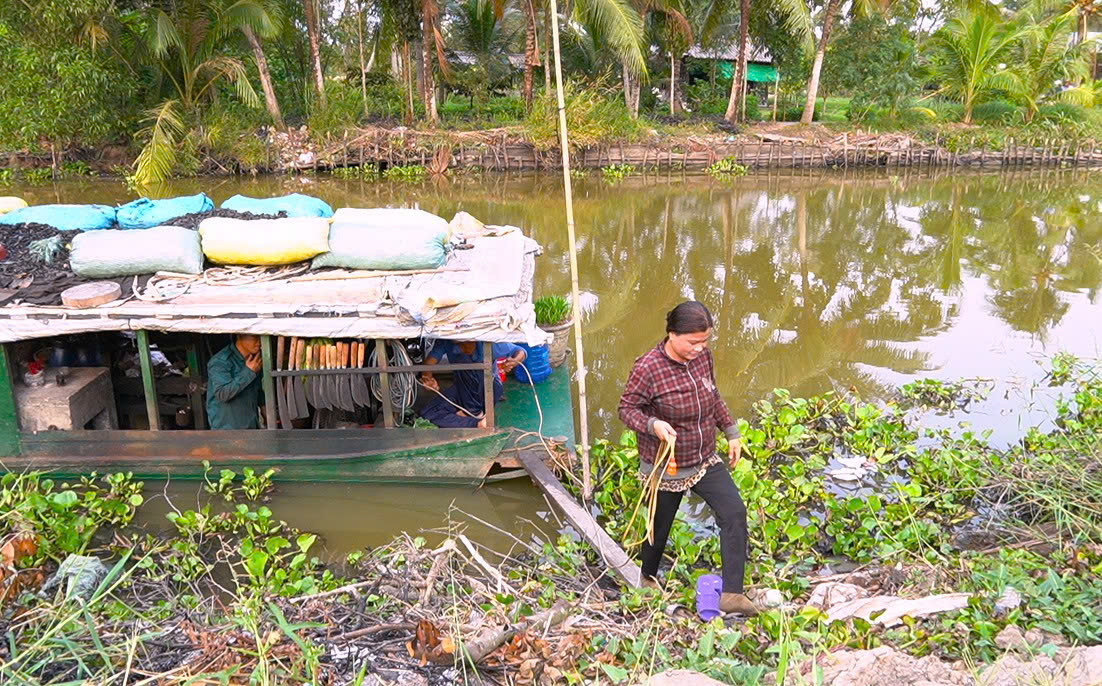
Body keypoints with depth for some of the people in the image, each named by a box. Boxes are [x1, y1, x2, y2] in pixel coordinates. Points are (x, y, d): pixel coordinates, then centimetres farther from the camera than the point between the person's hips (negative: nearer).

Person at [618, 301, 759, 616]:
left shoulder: (703, 355, -6)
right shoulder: (648, 368, -25)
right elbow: (627, 408, -15)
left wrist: (731, 433, 14)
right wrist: (652, 425, -35)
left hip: (705, 460, 5)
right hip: (666, 468, -5)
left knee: (735, 513, -7)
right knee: (660, 525, 15)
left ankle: (732, 593, 1)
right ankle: (648, 578, 45)